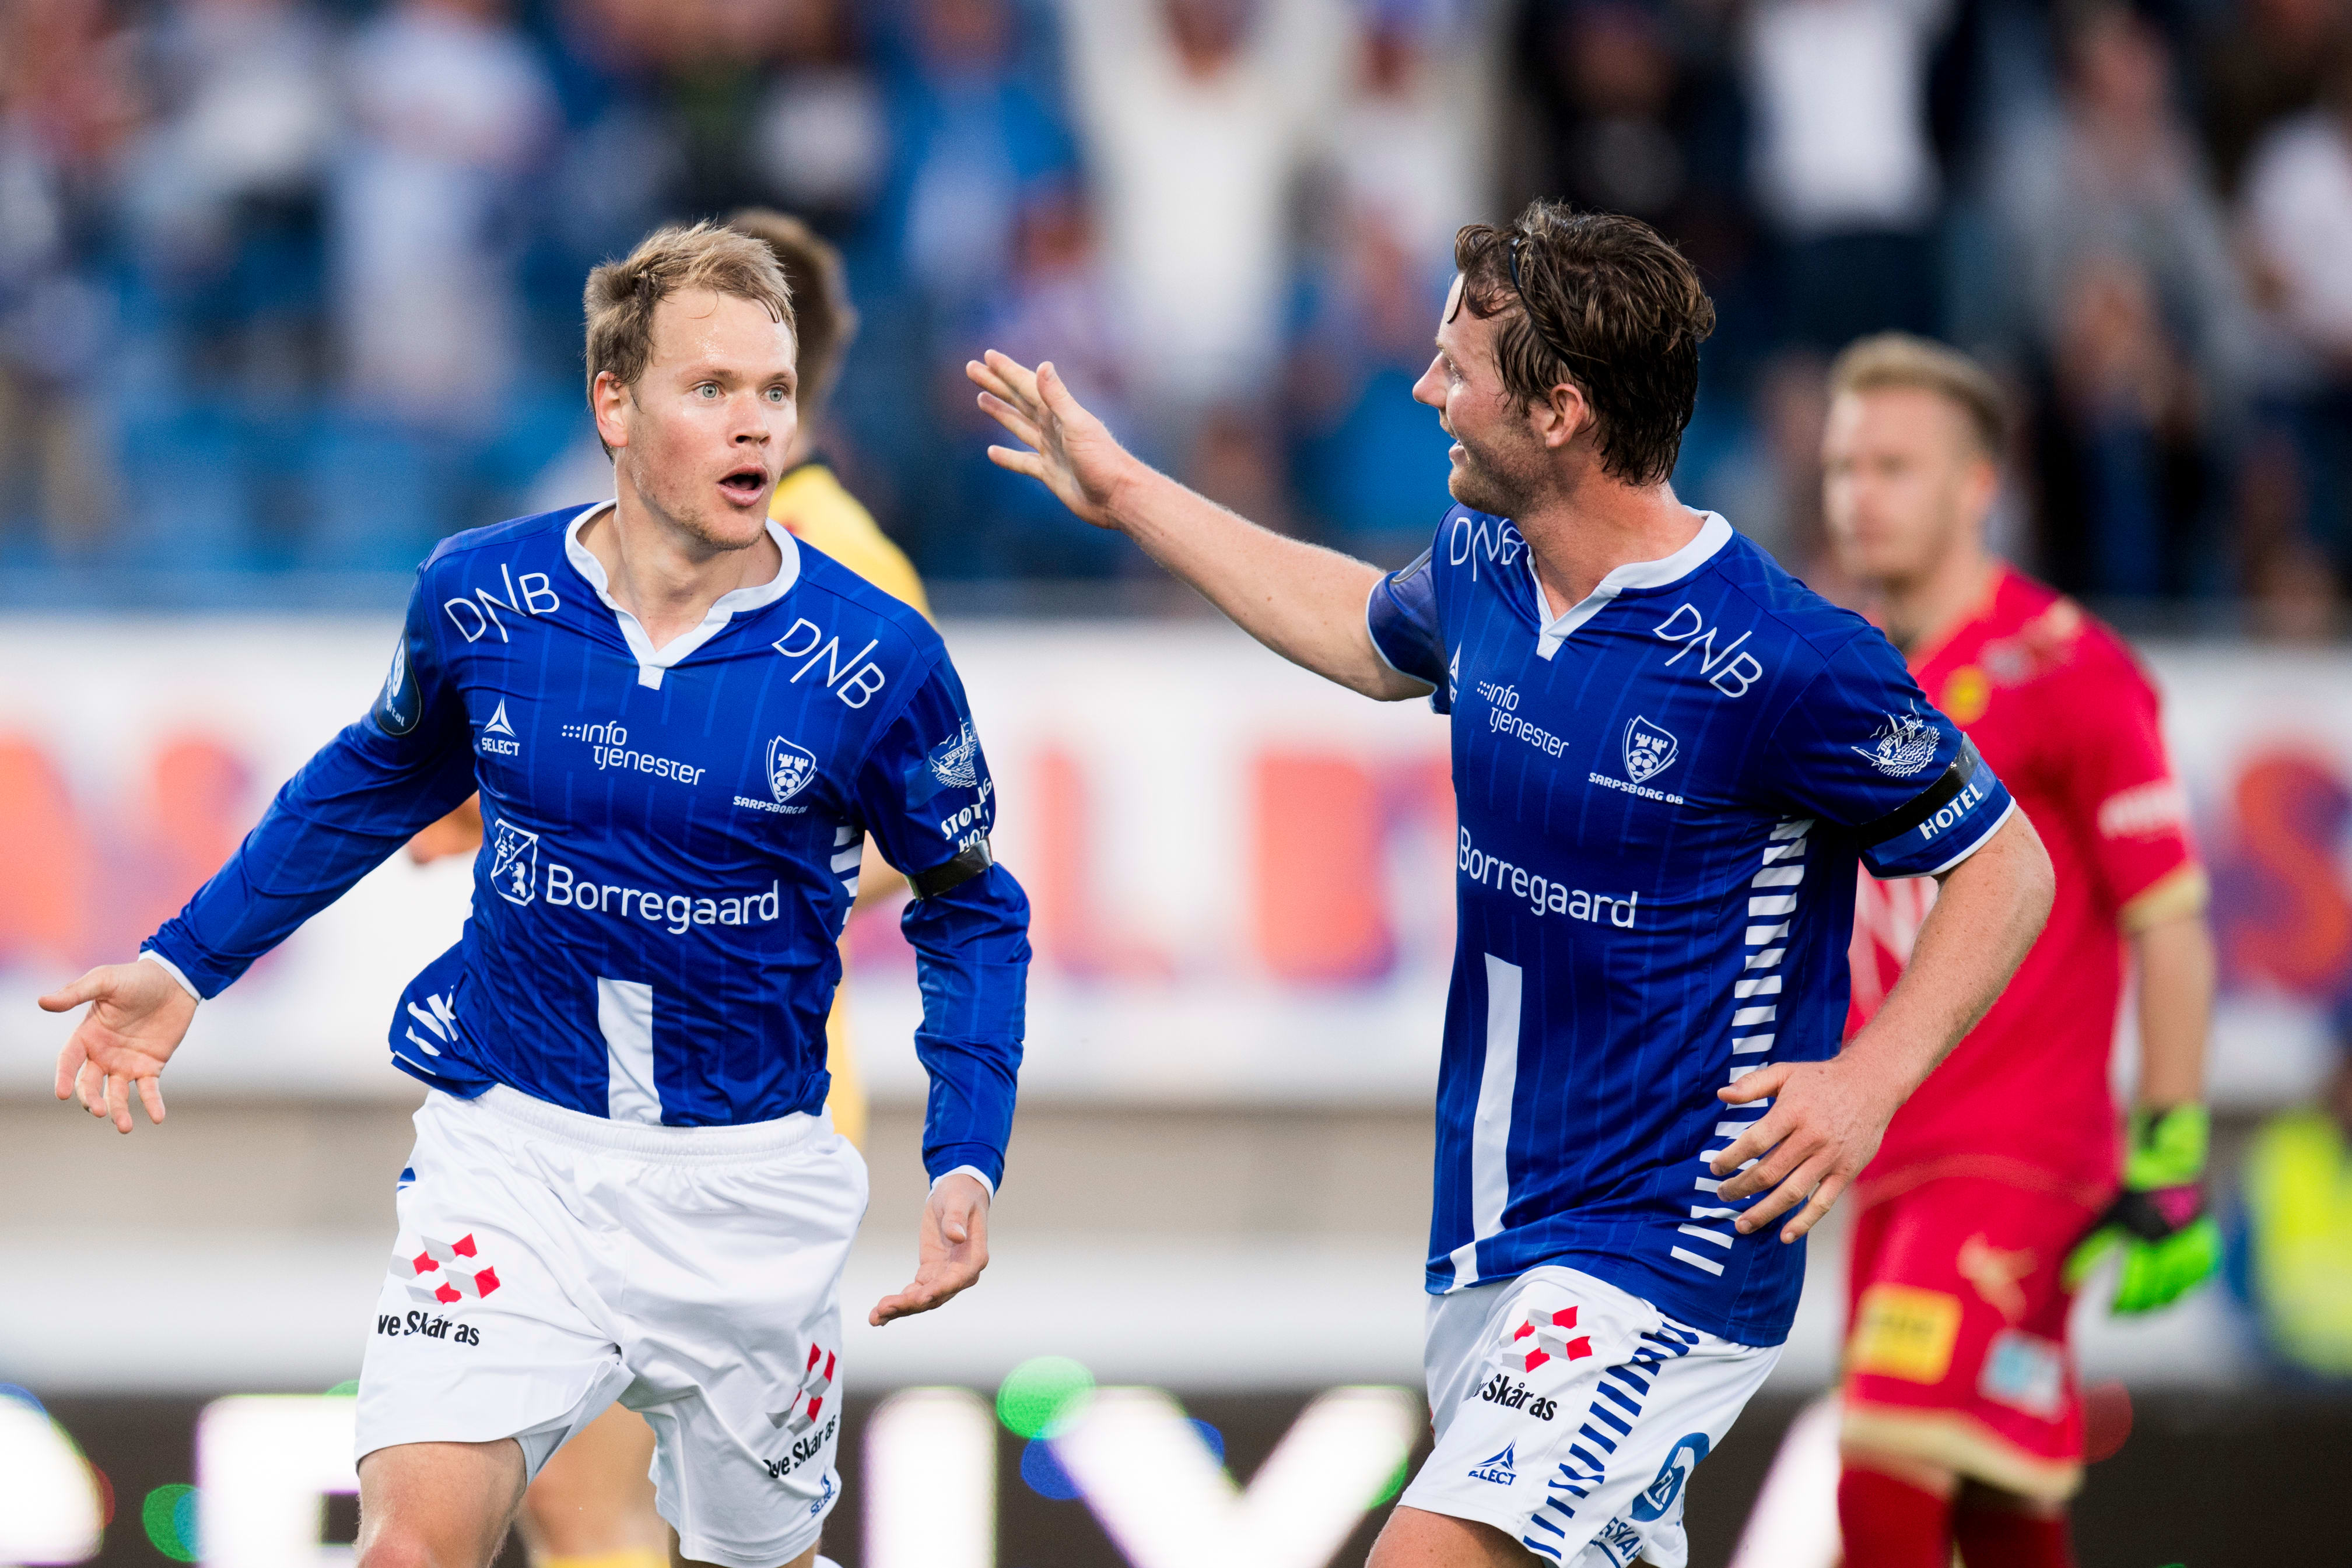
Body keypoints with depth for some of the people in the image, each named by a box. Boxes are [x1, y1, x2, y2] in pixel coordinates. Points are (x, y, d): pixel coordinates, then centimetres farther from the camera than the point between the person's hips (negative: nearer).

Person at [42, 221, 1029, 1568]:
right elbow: (380, 779, 16)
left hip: (747, 1188, 0)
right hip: (514, 1152, 0)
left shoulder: (873, 661, -10)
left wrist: (968, 1161, -9)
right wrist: (190, 962, 12)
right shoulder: (481, 598, -5)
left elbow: (972, 912, 3)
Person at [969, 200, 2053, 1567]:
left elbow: (2008, 866, -9)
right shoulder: (1481, 572, 4)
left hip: (1665, 1253, -8)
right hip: (1489, 1247, 8)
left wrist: (1871, 1079, -21)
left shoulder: (1786, 661, -19)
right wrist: (1125, 495, 35)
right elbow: (1370, 631, 30)